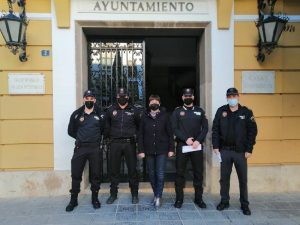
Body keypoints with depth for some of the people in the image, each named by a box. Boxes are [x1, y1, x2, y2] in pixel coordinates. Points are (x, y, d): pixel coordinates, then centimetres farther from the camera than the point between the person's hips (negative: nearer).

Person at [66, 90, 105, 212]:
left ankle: (95, 198, 24)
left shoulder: (100, 115, 2)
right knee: (76, 174, 4)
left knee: (95, 174, 8)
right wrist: (81, 138, 12)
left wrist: (96, 138, 7)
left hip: (95, 148, 0)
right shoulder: (76, 114, 3)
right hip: (80, 148, 1)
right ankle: (73, 200, 20)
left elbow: (104, 130, 10)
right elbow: (71, 131, 11)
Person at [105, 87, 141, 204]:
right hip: (115, 143, 1)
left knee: (132, 169, 5)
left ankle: (135, 194, 19)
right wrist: (109, 136, 4)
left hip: (130, 143, -1)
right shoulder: (111, 110, 7)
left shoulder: (134, 110, 4)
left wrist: (135, 136, 1)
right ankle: (113, 194, 23)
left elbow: (139, 126, 11)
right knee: (114, 169, 8)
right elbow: (107, 125, 13)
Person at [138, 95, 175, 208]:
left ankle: (158, 197, 10)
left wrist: (171, 149, -3)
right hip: (149, 151, 2)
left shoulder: (164, 116, -1)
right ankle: (156, 194, 28)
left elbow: (170, 133, 0)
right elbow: (140, 135, 2)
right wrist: (141, 150, -3)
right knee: (151, 174, 10)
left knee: (160, 175, -3)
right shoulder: (144, 117, 3)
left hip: (162, 150, -2)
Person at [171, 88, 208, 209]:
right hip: (182, 146, -1)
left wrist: (198, 141, -11)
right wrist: (186, 139, -15)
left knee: (198, 172, 7)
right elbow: (174, 128, -3)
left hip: (197, 146, 2)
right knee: (180, 173, 4)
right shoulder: (177, 111, 6)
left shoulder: (200, 111, 10)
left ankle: (198, 198, 21)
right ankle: (179, 198, 16)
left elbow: (205, 128, 4)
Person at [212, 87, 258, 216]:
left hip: (241, 151, -1)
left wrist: (249, 149, -7)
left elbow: (252, 131, -2)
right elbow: (215, 130, 2)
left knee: (243, 179, 8)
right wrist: (215, 146, -3)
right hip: (224, 150, 1)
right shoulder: (221, 111, 2)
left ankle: (244, 204, 23)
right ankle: (224, 201, 25)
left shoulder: (246, 112, -1)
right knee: (224, 178, 10)